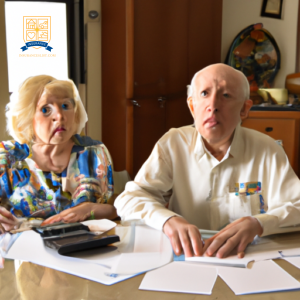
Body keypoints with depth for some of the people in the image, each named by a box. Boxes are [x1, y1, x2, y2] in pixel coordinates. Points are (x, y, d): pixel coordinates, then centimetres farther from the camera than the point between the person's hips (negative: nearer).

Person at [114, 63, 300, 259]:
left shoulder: (267, 151, -3)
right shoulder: (172, 145, -2)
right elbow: (128, 199, -7)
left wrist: (256, 224, -29)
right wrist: (168, 220, -28)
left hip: (252, 262, 1)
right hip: (185, 260, 0)